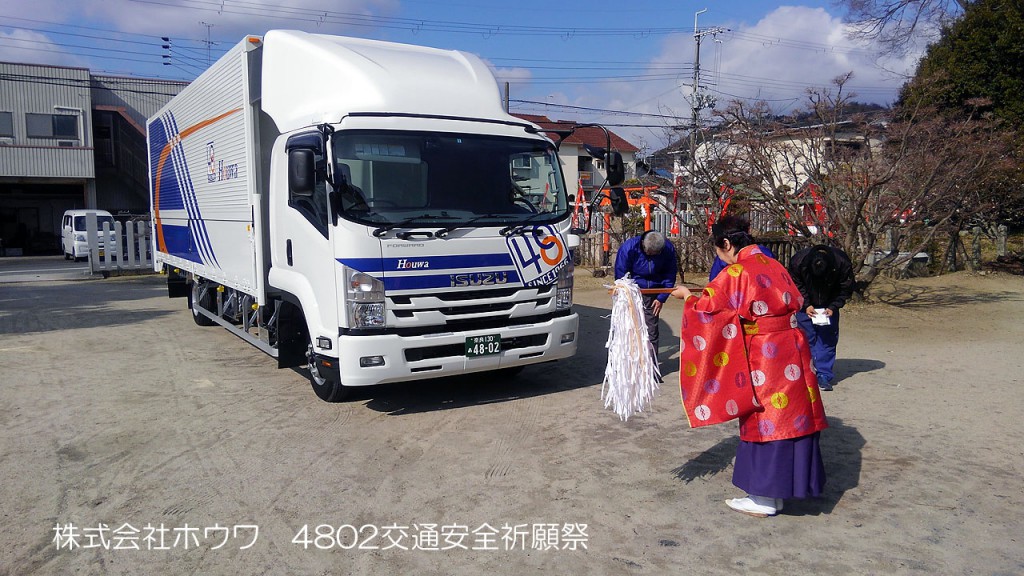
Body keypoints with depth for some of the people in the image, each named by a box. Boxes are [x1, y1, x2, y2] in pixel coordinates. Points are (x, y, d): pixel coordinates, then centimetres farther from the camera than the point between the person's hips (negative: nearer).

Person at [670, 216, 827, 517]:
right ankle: (780, 489, 28)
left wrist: (686, 294, 13)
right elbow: (795, 302, 18)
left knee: (764, 421, 2)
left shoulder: (735, 274, -13)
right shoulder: (775, 266, 8)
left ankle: (764, 499, 13)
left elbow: (705, 307, -6)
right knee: (791, 418, 14)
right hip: (793, 351, 8)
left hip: (764, 358, -8)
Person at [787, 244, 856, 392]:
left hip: (828, 306, 1)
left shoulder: (842, 263, -26)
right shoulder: (798, 261, -28)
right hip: (806, 304, -1)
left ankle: (824, 376, 4)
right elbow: (796, 287, -10)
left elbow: (846, 289, -10)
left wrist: (833, 307, -20)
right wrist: (806, 305, -19)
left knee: (828, 338, -2)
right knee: (806, 337, -3)